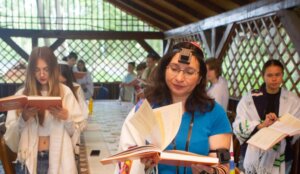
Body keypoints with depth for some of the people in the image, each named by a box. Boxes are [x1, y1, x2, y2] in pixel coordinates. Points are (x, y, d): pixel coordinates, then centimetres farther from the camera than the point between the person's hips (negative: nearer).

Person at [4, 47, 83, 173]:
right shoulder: (21, 94, 2)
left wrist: (66, 117, -18)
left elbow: (77, 129, 0)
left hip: (58, 157, -1)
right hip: (30, 158, 1)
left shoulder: (65, 92, 0)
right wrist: (23, 118, -15)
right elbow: (10, 132, 1)